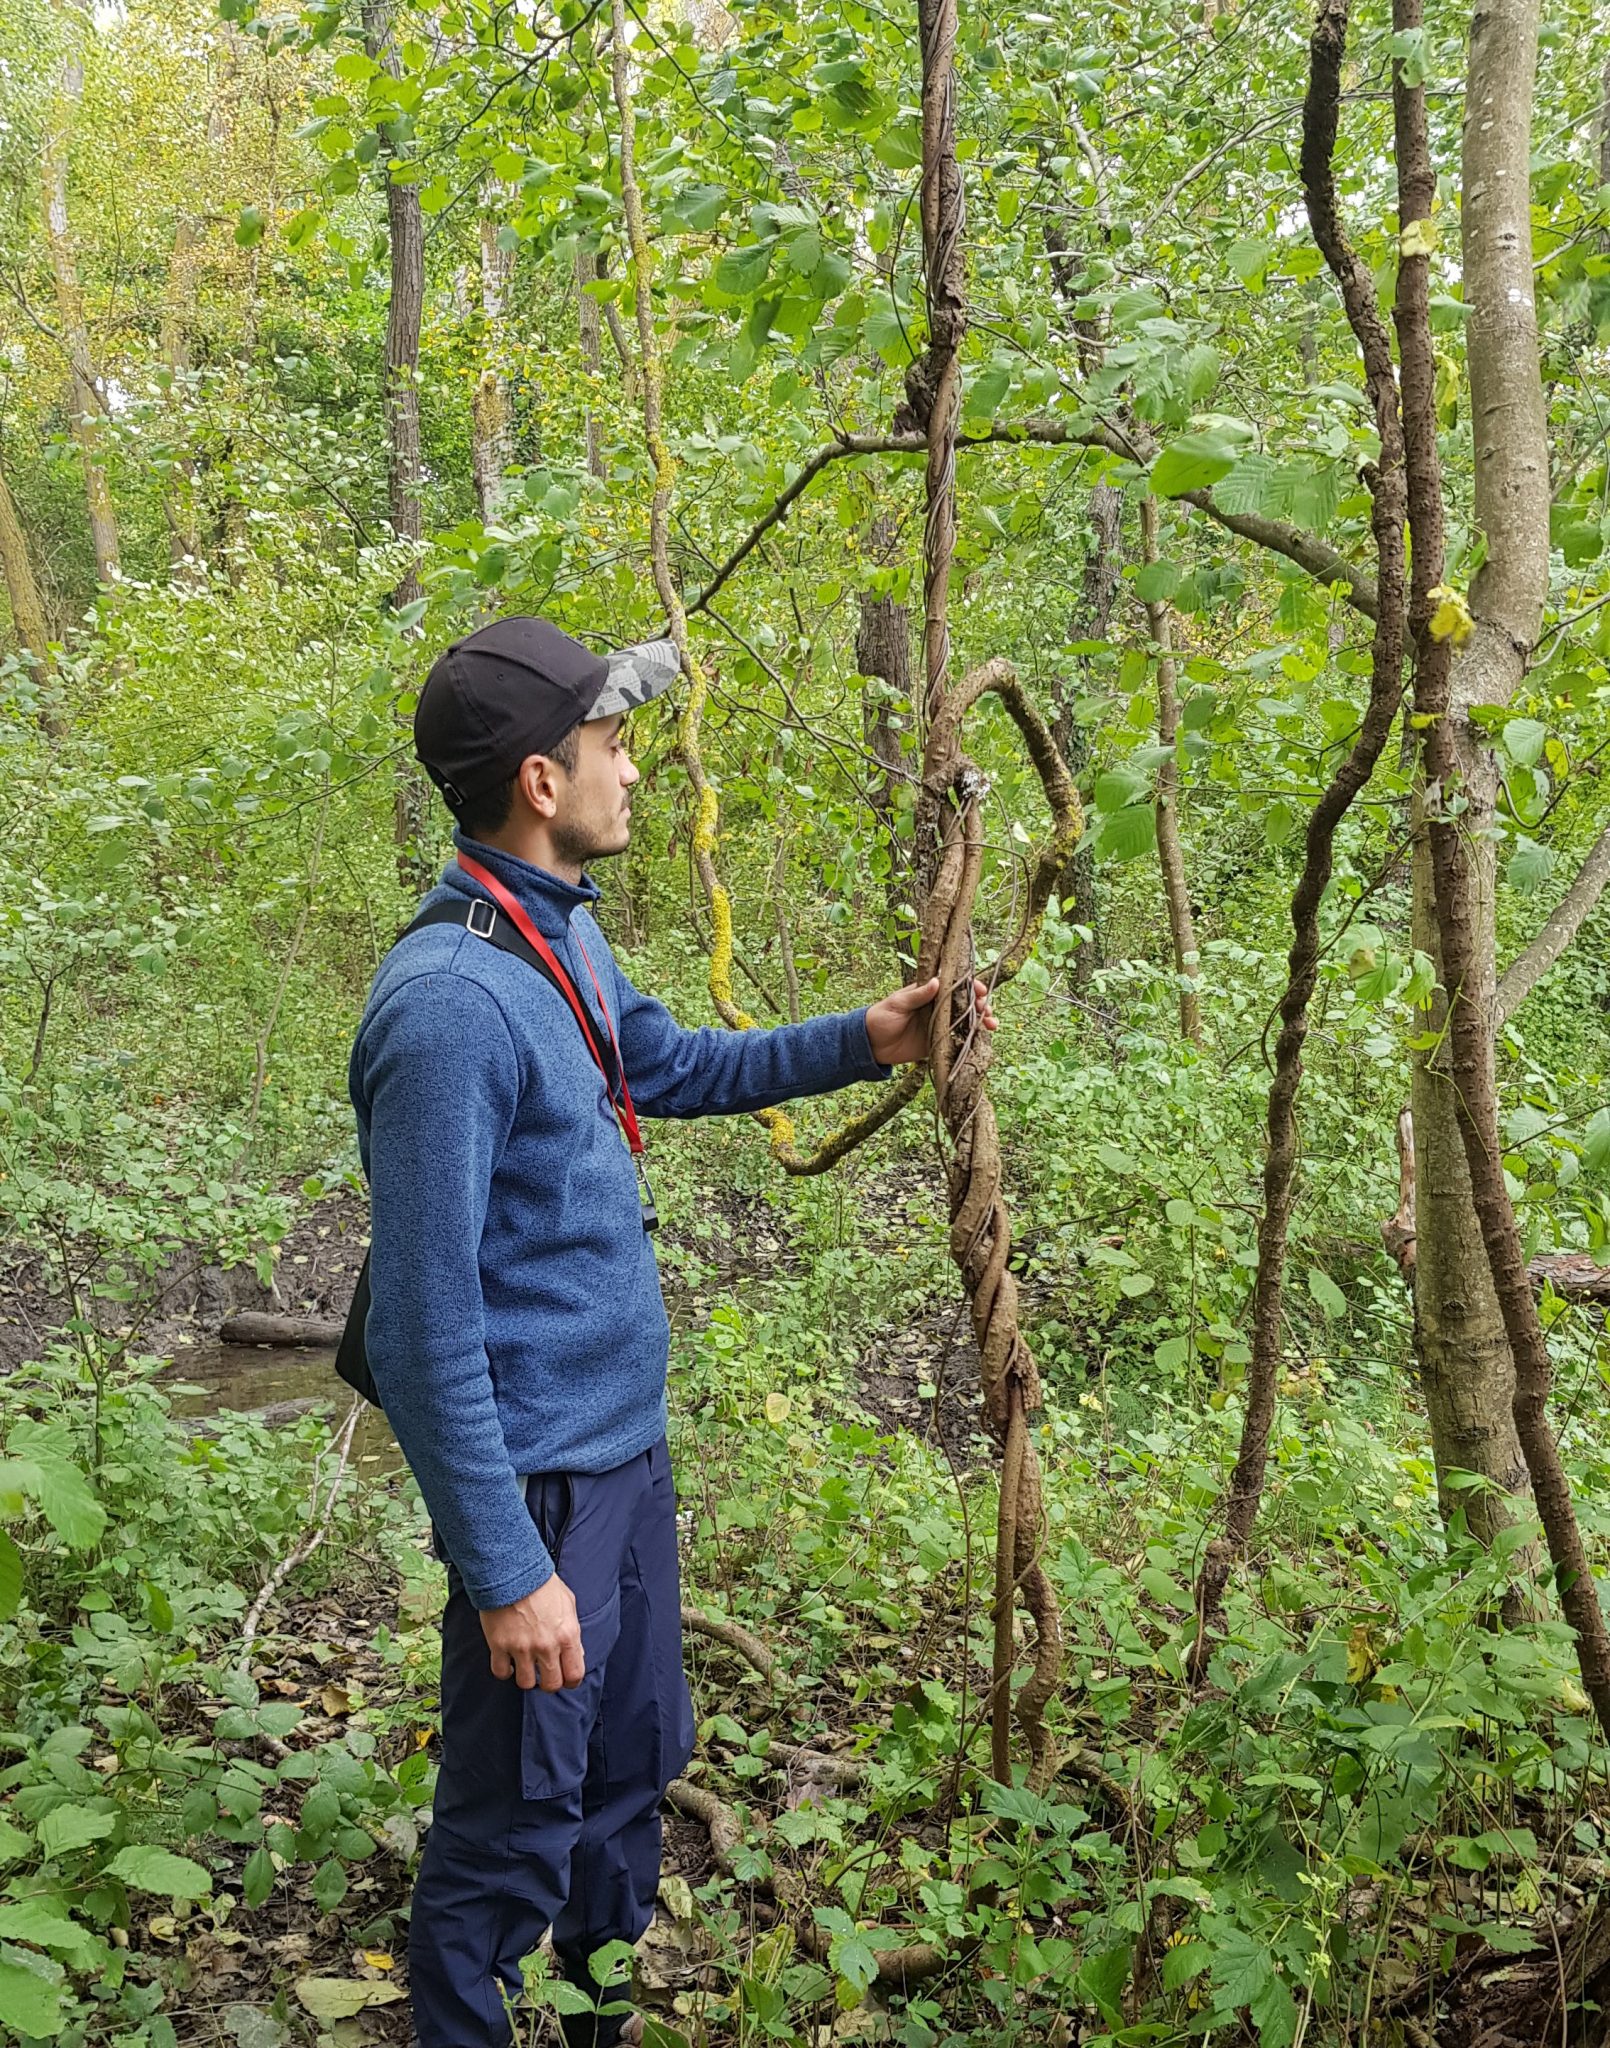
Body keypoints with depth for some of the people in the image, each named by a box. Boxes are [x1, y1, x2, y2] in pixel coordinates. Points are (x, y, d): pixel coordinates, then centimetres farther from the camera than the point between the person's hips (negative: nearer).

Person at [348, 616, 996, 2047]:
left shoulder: (567, 933, 4)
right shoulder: (450, 1002, -26)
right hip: (539, 1478, -9)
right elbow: (429, 1326, -25)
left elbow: (666, 1066, 24)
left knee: (637, 1759, 24)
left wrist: (861, 1044, 14)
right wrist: (505, 1572, -22)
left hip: (628, 1445, 9)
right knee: (519, 1820, 7)